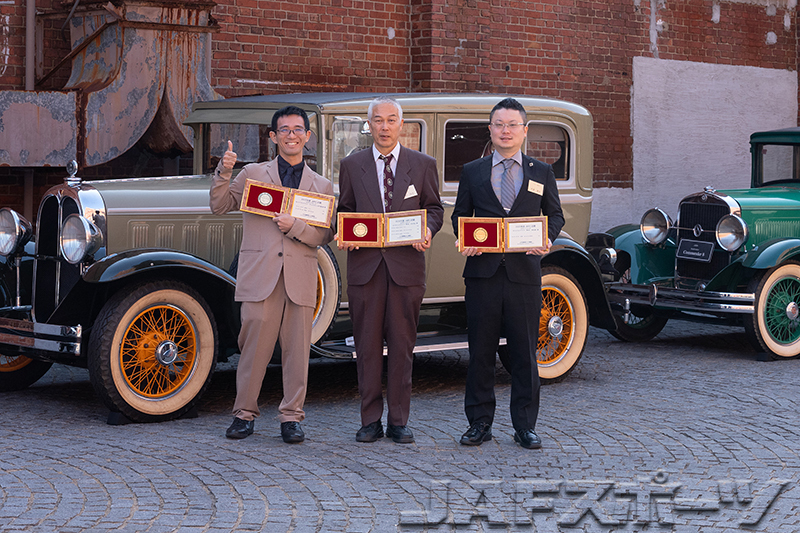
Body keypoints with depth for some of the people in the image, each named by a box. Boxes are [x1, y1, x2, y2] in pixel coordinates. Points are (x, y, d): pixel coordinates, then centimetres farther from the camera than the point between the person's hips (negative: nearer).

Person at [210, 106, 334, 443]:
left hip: (300, 277, 1)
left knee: (296, 348, 2)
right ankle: (244, 414, 10)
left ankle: (291, 417, 11)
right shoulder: (252, 173, 13)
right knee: (254, 345, -2)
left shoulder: (322, 186, 14)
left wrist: (296, 226, -11)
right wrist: (223, 173, -6)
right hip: (260, 274, -1)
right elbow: (220, 206, 9)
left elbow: (325, 235, 6)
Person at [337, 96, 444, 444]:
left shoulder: (423, 165, 9)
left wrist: (428, 231, -11)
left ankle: (399, 421, 11)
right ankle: (371, 420, 11)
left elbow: (434, 208, 10)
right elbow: (344, 211, 14)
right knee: (367, 346, 2)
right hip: (365, 265, 1)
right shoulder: (351, 166, 10)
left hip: (406, 265, 0)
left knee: (402, 345, 2)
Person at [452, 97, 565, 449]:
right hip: (483, 271, 0)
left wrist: (547, 238, -7)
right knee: (480, 351, 3)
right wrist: (463, 238, -6)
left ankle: (525, 426, 12)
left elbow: (555, 214, 14)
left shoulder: (542, 172, 12)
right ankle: (480, 423, 12)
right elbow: (460, 215, 14)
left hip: (524, 272, 0)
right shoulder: (472, 172, 11)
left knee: (524, 352, 3)